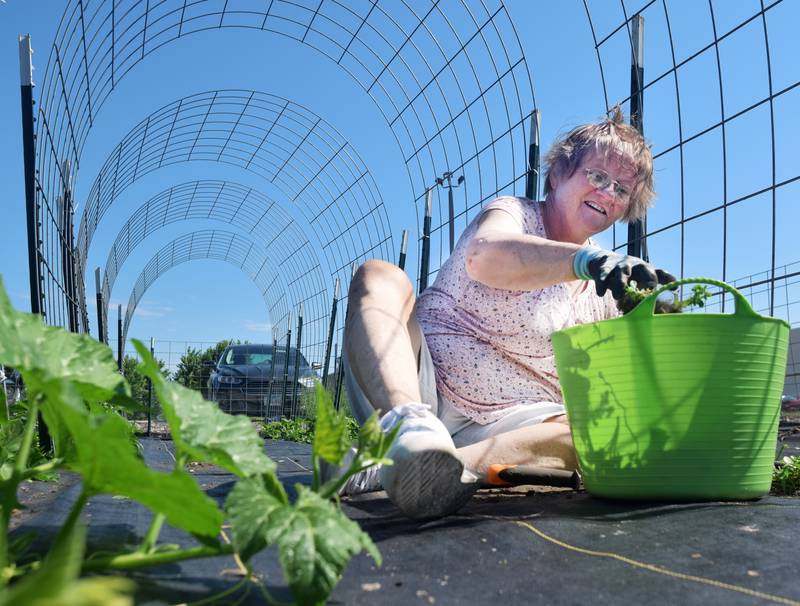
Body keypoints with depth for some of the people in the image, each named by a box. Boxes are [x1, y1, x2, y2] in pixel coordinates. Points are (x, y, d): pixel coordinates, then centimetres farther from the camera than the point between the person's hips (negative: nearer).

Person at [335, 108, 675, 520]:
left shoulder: (607, 285, 15)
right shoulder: (515, 214, -1)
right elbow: (484, 257, -27)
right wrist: (588, 260, -43)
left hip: (496, 425, 4)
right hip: (414, 388, -3)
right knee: (379, 275, -25)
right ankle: (408, 422, -52)